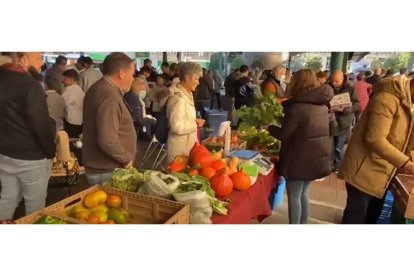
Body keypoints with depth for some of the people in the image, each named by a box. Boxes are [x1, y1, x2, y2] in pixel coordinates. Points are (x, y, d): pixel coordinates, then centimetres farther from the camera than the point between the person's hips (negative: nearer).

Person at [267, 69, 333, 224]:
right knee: (302, 194, 22)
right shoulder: (321, 104, 5)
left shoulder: (297, 107, -20)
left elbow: (283, 135, -14)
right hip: (317, 157, 8)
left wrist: (269, 127, 4)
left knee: (294, 197, 7)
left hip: (300, 159, -8)